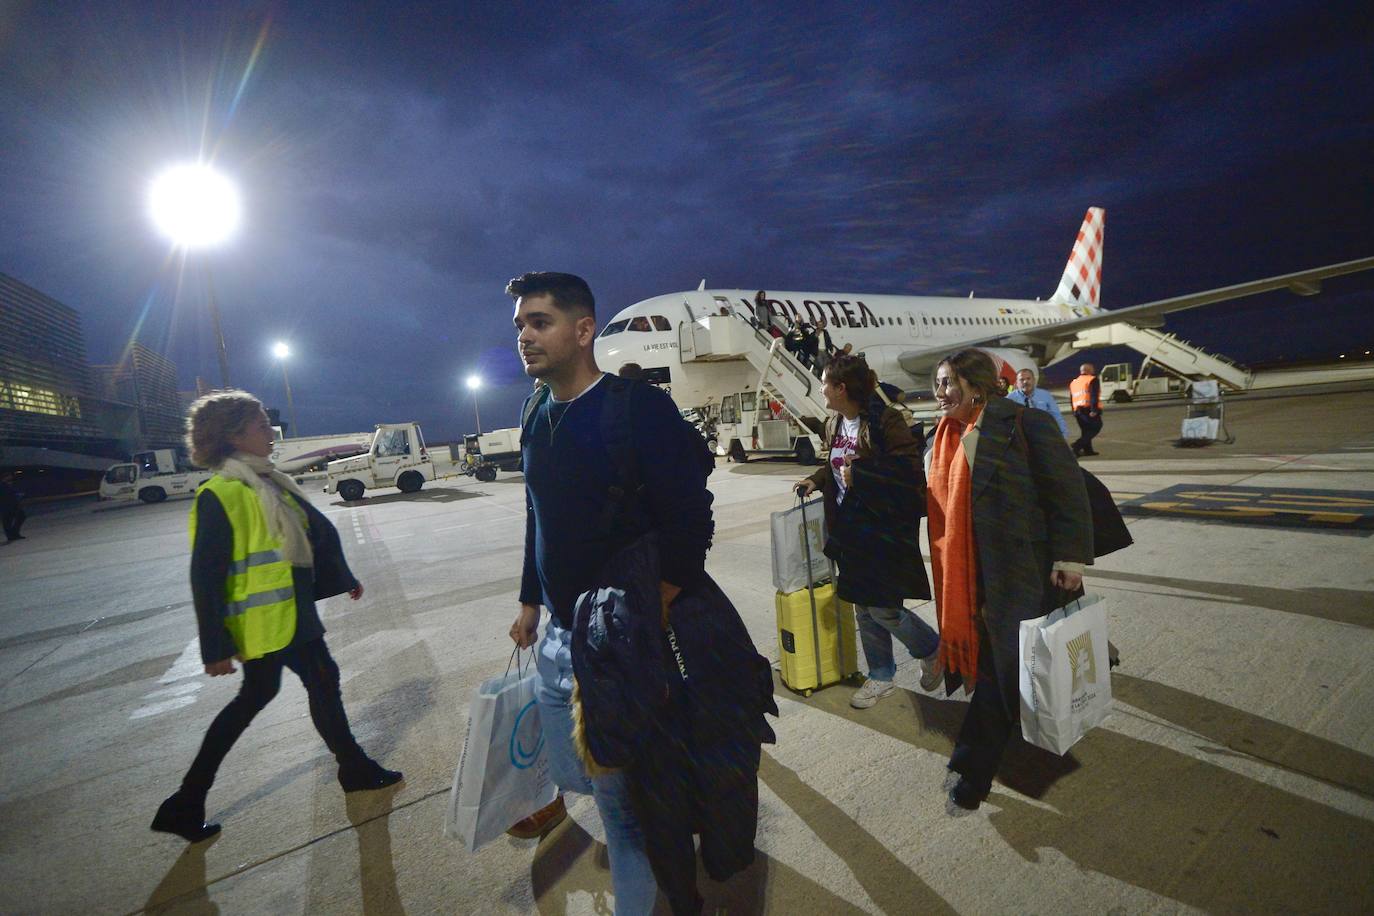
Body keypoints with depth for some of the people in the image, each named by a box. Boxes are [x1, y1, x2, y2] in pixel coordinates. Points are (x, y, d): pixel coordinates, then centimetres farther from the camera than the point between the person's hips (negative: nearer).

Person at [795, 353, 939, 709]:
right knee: (864, 607, 14)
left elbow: (909, 469, -22)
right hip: (851, 529, 8)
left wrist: (857, 476, -22)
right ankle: (881, 675, 32)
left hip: (884, 529, -8)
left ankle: (932, 650, 28)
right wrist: (816, 480, 8)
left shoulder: (885, 420, -16)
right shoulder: (835, 424, 8)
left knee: (883, 609, -2)